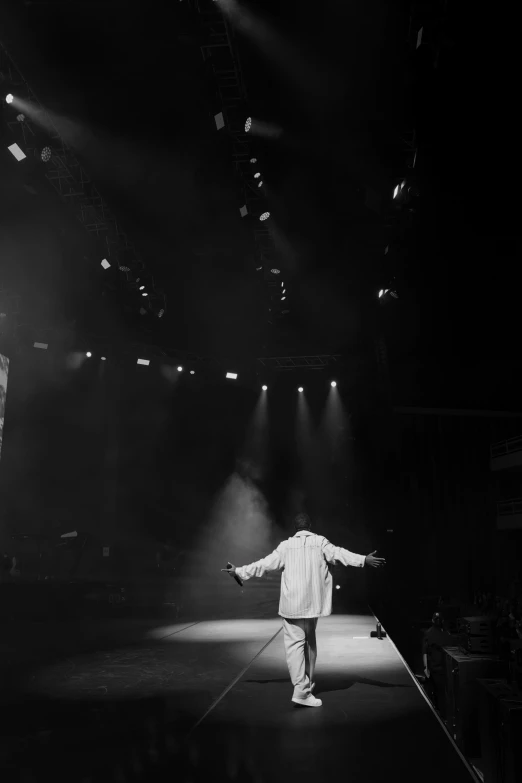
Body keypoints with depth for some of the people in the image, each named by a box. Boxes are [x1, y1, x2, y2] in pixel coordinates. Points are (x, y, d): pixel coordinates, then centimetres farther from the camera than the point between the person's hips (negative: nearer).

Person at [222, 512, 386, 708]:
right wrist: (364, 559, -15)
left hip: (291, 603, -1)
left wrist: (239, 571, 14)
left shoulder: (286, 546, 2)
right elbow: (339, 554, -12)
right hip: (312, 602, 1)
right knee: (309, 641, 18)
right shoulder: (319, 542, 0)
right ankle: (307, 684, 25)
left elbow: (264, 564, 4)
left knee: (295, 642, 0)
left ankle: (302, 688, -11)